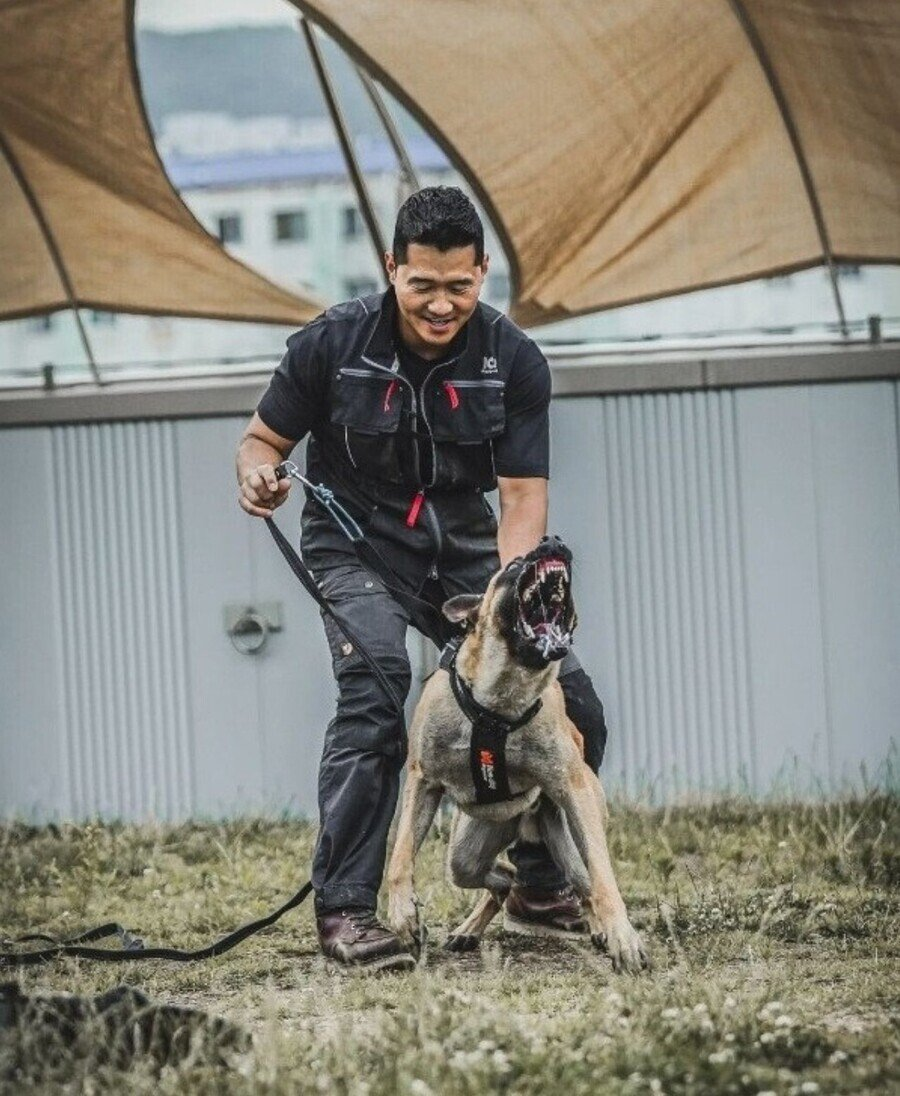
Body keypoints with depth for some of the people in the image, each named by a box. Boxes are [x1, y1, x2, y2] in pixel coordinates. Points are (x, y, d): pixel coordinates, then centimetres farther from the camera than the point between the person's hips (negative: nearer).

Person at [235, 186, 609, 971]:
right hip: (359, 541, -3)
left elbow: (523, 494, -14)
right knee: (375, 681, -30)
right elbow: (264, 438, -4)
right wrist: (257, 474, -29)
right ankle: (345, 908, -25)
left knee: (569, 700, -7)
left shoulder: (513, 361, -12)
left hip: (463, 542, 3)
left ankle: (540, 889, 16)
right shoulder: (333, 343, -15)